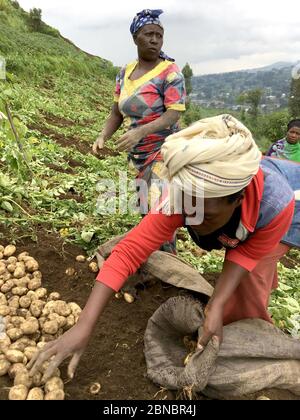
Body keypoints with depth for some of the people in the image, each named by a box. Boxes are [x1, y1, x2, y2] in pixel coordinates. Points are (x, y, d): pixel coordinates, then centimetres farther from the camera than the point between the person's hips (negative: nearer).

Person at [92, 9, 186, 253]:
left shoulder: (170, 72, -8)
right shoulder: (126, 72, 10)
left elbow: (173, 114, -19)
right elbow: (117, 113, 12)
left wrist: (139, 132, -32)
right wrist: (103, 137, -6)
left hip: (163, 151, -6)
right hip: (137, 154, 6)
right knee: (147, 209, 10)